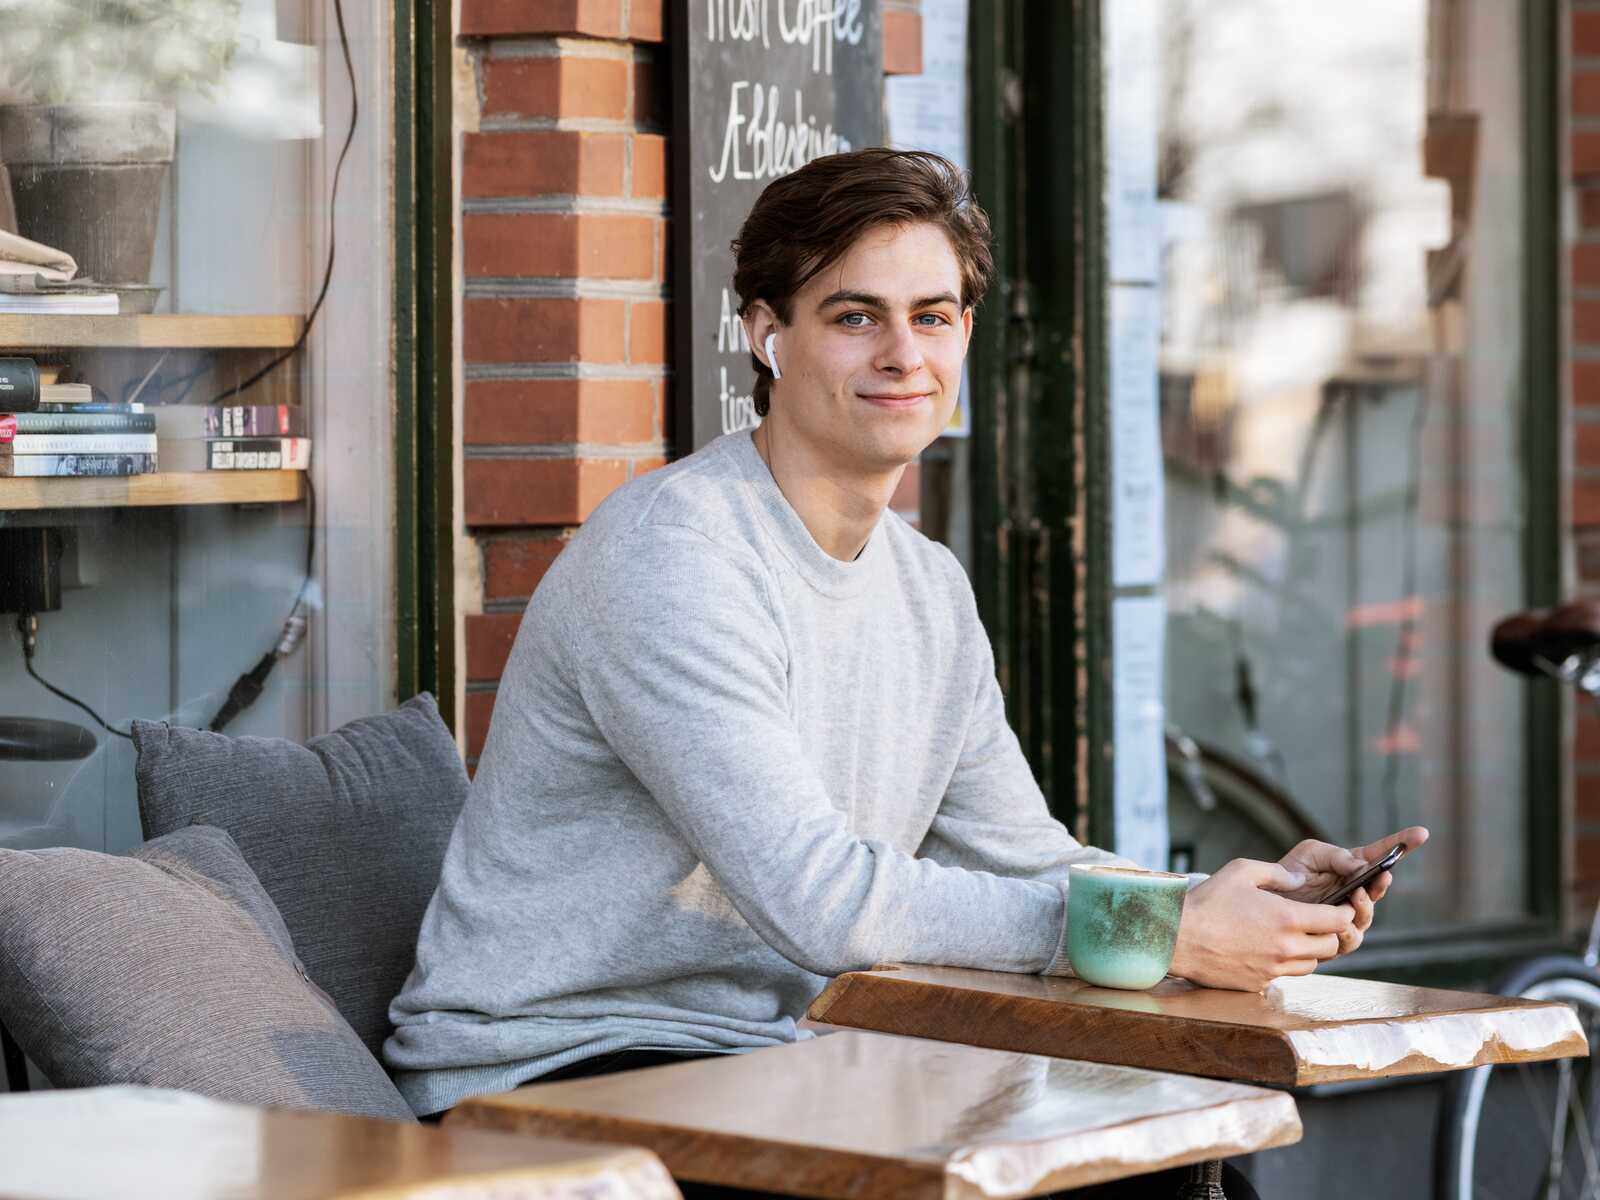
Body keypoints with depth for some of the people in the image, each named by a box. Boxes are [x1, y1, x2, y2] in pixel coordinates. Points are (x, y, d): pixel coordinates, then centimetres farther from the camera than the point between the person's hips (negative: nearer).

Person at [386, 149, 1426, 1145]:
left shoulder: (931, 590, 11)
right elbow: (818, 899, -25)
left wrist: (1249, 900, -6)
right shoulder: (671, 554, -18)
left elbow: (1022, 857, 13)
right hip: (548, 1068, -8)